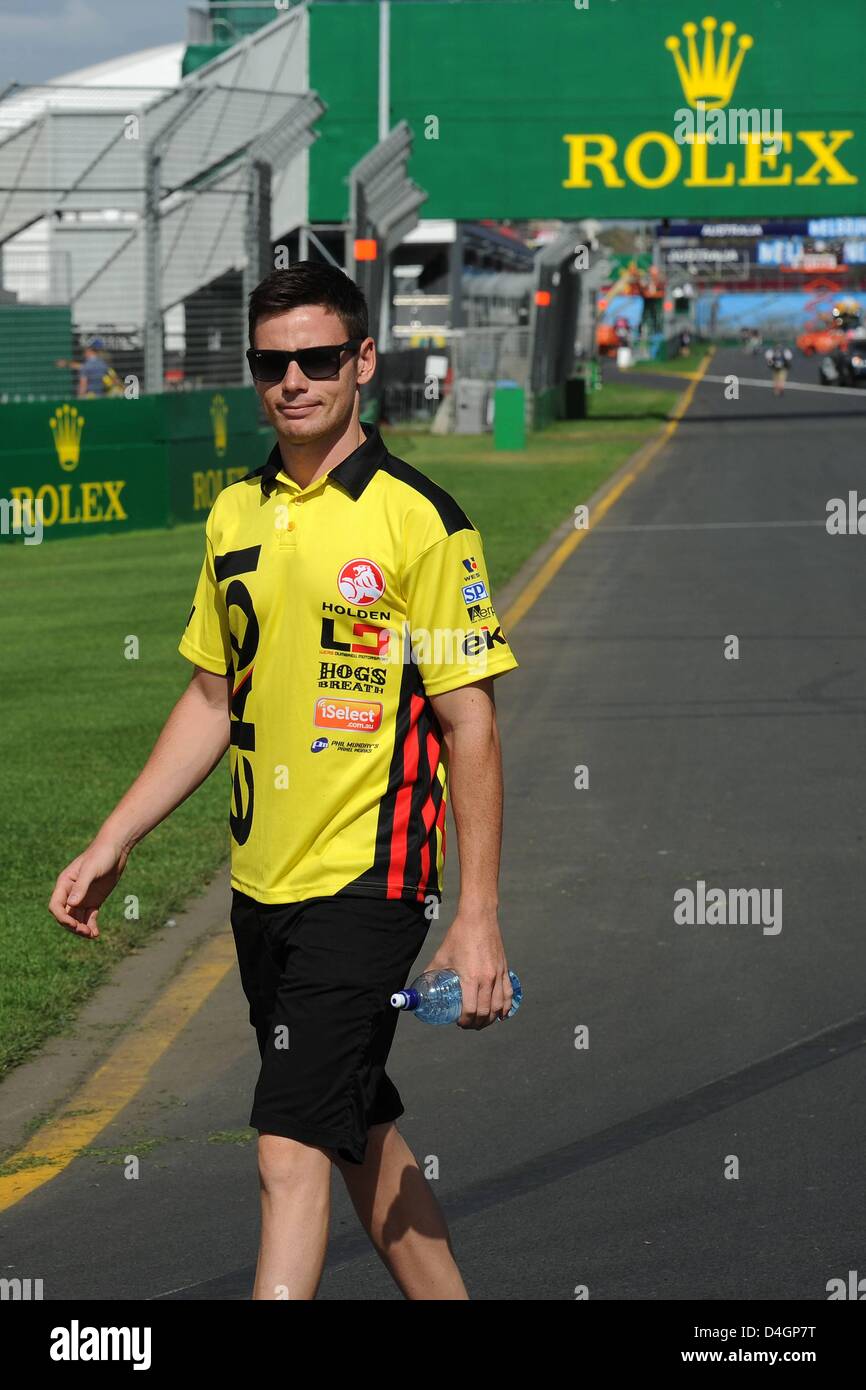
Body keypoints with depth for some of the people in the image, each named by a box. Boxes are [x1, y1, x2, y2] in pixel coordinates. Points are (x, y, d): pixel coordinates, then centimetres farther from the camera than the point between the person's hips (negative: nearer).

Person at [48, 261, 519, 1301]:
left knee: (291, 1149, -13)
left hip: (367, 881, -7)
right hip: (261, 883, 7)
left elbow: (469, 722, -10)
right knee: (360, 1137, 16)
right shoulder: (234, 514, 9)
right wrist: (111, 845, 14)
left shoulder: (419, 520, -10)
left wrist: (478, 917, -13)